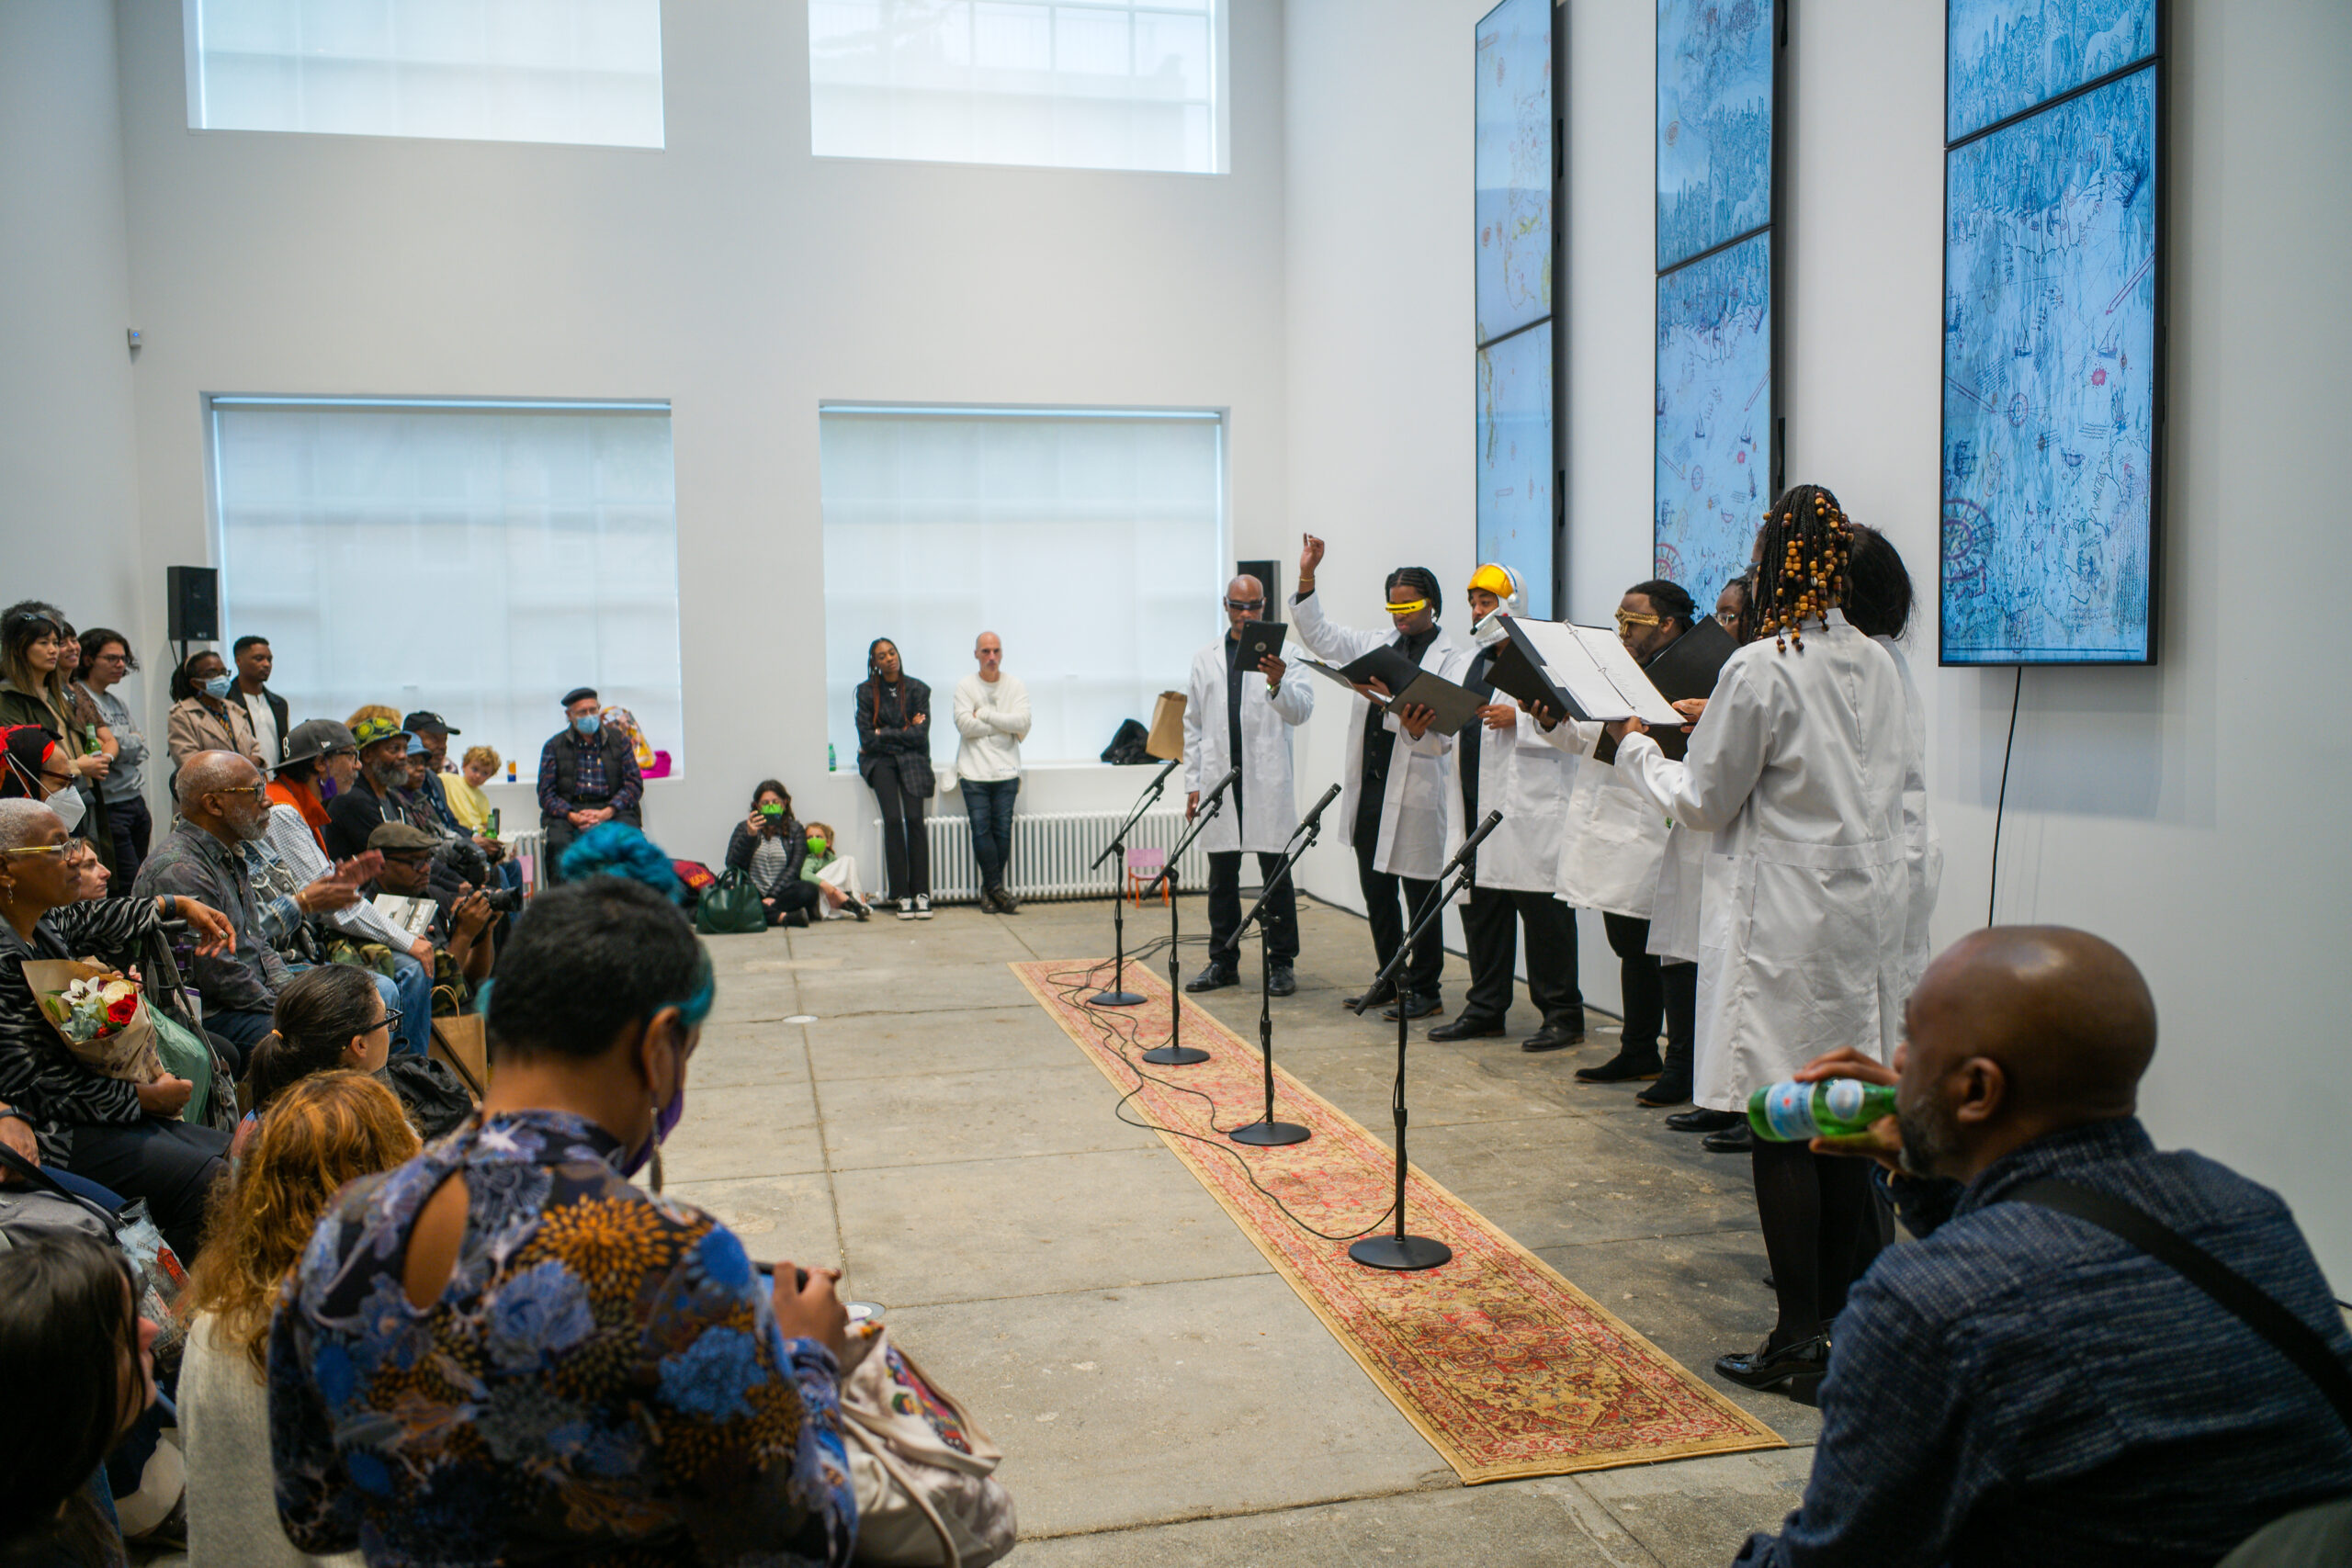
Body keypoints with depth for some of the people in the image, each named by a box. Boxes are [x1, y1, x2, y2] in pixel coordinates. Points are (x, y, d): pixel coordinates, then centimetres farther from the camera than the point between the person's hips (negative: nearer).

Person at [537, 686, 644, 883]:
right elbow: (546, 793, 7)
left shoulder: (618, 740, 15)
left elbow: (634, 784, 6)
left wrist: (606, 813, -11)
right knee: (557, 842, -32)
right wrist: (572, 816, -13)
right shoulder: (554, 746, 14)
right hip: (569, 810, 0)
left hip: (611, 809, 0)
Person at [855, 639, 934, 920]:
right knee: (893, 819, -16)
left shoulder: (917, 689, 4)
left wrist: (883, 733, -5)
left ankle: (921, 893, -13)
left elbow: (920, 735, -4)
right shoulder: (866, 691, 4)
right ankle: (902, 895, -13)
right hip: (879, 760, 0)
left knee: (914, 818, -16)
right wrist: (904, 732, -3)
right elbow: (866, 737, -2)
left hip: (911, 759, 0)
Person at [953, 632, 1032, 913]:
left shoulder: (1016, 685, 7)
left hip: (1006, 771, 1)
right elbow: (964, 724, -10)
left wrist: (984, 714, -9)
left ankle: (990, 889, 10)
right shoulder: (965, 686, 4)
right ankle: (997, 889, -2)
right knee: (981, 829, -8)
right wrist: (1006, 726, -6)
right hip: (974, 771, -1)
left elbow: (1022, 722, -7)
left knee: (1002, 830, -2)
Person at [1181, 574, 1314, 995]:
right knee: (1221, 875, 9)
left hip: (1267, 780, -3)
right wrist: (1192, 783, 8)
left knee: (1276, 873, 0)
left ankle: (1282, 963, 9)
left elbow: (1301, 712, -10)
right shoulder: (1205, 659, 13)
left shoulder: (1282, 654, 2)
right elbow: (1193, 725, 14)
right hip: (1219, 778, 3)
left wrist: (1277, 685, -30)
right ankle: (1223, 961, 19)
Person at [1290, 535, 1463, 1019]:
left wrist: (1415, 726, -34)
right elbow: (1320, 636, 13)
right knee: (1376, 889, 13)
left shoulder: (1450, 660, -5)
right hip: (1367, 788, 7)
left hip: (1414, 792, -6)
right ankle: (1391, 980, 26)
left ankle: (1425, 989, 11)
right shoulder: (1376, 644, 14)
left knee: (1419, 894, 0)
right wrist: (1306, 579, 5)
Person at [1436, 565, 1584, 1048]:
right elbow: (1461, 725, 25)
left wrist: (1518, 719, -20)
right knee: (1481, 907, 11)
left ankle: (1562, 1015, 4)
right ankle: (1486, 1009, 20)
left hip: (1531, 805, -8)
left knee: (1542, 908, -5)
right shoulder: (1477, 661, 20)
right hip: (1480, 803, 8)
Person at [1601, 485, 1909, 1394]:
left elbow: (1703, 803, -8)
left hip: (1786, 923, -8)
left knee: (1779, 1125, -2)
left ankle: (1799, 1335, 3)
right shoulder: (1877, 668, 8)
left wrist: (1634, 748, 8)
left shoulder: (1760, 669, -14)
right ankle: (1840, 1311, 26)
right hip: (1868, 911, 8)